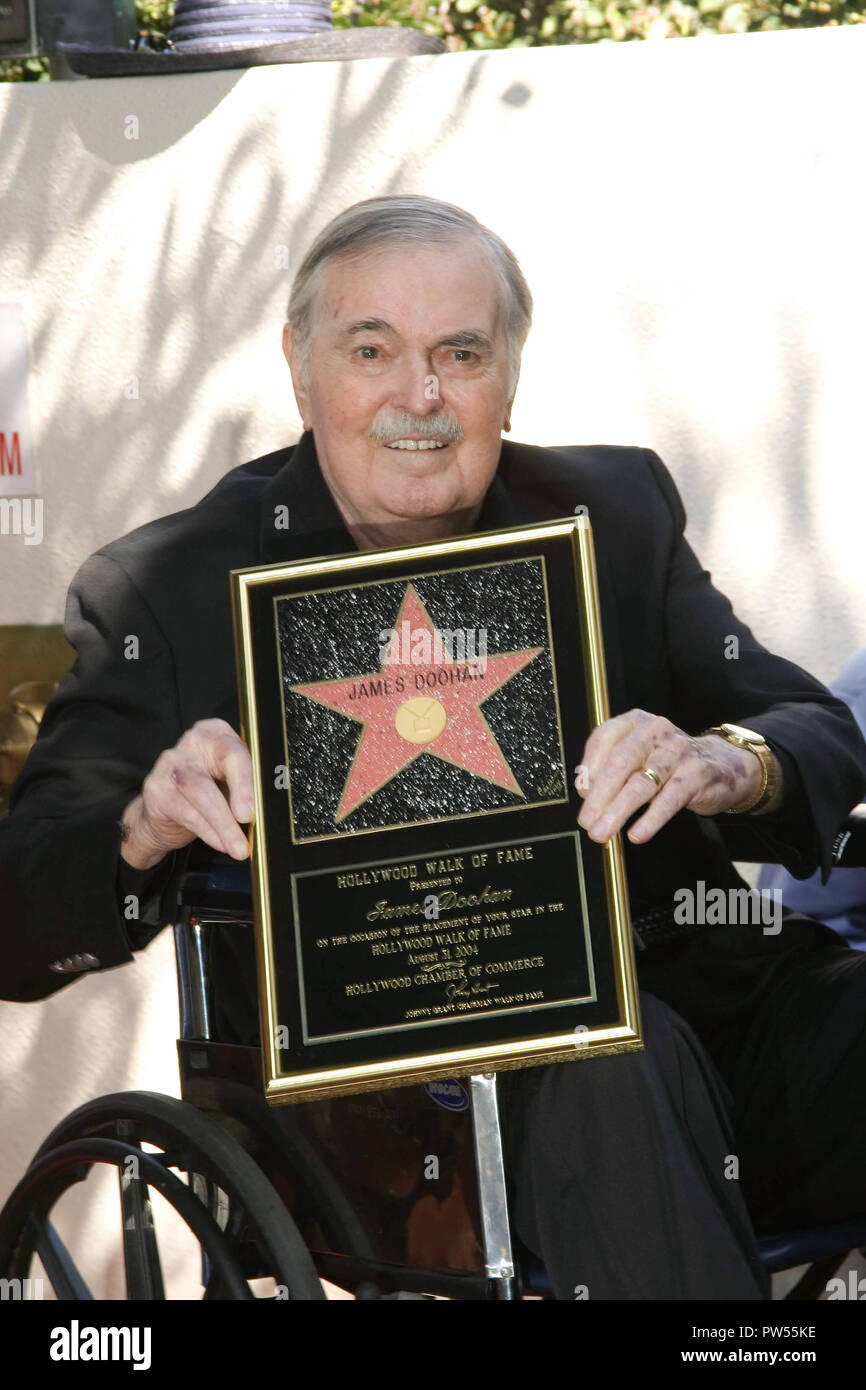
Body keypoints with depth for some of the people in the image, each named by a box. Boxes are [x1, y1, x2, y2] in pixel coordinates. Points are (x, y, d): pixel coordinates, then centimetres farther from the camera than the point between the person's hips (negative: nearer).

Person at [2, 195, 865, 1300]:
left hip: (700, 1005, 3)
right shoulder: (166, 591, 4)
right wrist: (145, 829, -23)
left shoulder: (615, 510, 14)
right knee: (609, 1055, -35)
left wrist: (730, 765, -19)